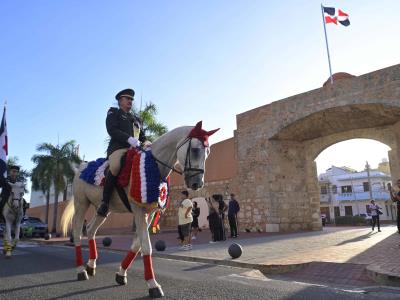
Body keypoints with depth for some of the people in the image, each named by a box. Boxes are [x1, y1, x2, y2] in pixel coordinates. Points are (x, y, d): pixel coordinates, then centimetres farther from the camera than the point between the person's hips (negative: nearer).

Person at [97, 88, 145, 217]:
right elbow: (112, 130, -4)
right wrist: (129, 139, -19)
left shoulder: (136, 119, 34)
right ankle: (105, 202, -24)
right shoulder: (113, 113, 16)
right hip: (118, 147, -6)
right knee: (115, 167, -36)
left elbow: (142, 136, 29)